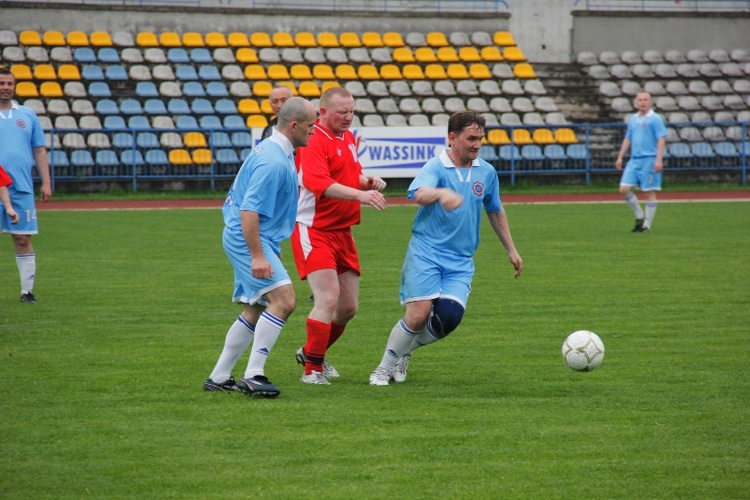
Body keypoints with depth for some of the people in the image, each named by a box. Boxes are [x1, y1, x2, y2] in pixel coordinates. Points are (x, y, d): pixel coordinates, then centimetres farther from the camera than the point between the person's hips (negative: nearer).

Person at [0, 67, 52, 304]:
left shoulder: (27, 115, 12)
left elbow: (39, 151, 13)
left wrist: (46, 182, 6)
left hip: (22, 189, 2)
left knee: (23, 239, 1)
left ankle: (27, 290, 5)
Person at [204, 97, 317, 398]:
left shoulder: (277, 151, 13)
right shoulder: (273, 161, -20)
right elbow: (249, 210, -25)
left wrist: (270, 248, 30)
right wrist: (257, 256, -29)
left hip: (259, 239, 11)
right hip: (249, 240, -11)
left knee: (255, 311, 15)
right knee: (283, 300, -21)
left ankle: (219, 378, 21)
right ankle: (253, 375, -22)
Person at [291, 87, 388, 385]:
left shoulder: (349, 138, 13)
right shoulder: (314, 142, -15)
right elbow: (320, 184, -29)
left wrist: (369, 182, 3)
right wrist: (360, 194, -40)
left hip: (342, 232, 9)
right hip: (314, 230, -9)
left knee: (349, 307, 11)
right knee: (328, 299, -18)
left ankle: (312, 352, 32)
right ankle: (312, 369, -7)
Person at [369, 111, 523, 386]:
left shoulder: (487, 172, 9)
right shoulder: (436, 166, -9)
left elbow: (495, 211, 25)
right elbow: (420, 194, -31)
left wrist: (511, 250, 28)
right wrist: (442, 193, -52)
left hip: (460, 262, 4)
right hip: (426, 252, -4)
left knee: (449, 317, -13)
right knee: (419, 315, -14)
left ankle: (404, 350, 16)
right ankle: (384, 368, 7)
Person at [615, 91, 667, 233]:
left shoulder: (655, 119, -4)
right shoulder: (633, 119, 15)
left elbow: (661, 140, -10)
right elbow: (627, 139, 22)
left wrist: (659, 160, -18)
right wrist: (620, 157, 17)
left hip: (649, 160, -6)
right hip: (634, 160, 6)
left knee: (649, 192, -2)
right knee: (624, 189, -3)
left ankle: (647, 224, 6)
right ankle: (640, 216, 12)